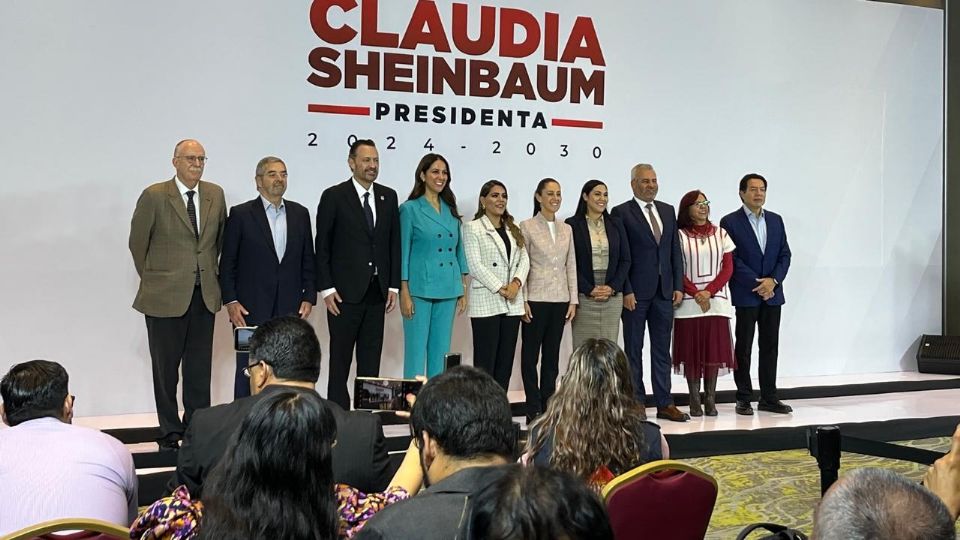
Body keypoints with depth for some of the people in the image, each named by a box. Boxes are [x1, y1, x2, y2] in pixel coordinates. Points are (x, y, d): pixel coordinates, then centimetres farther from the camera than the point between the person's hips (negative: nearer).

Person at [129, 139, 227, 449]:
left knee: (200, 368, 8)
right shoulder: (154, 196, -7)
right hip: (165, 296, -3)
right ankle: (170, 433, 16)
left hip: (204, 295, 3)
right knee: (165, 368, 6)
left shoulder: (215, 195, 6)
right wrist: (153, 278, 7)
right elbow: (138, 243, 2)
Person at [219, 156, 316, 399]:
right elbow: (227, 263, 0)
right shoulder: (241, 214, 1)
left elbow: (308, 261, 13)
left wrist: (309, 297, 4)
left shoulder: (300, 214, 11)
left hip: (290, 308, 3)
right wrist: (230, 302, -7)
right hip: (251, 308, -3)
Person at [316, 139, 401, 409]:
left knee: (371, 358, 7)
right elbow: (322, 247, -4)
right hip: (345, 292, -4)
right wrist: (326, 289, -9)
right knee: (340, 357, 2)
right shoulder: (334, 196, -3)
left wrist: (394, 285, 5)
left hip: (377, 292, 4)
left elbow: (394, 243, 11)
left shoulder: (389, 196, 10)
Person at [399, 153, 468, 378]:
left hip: (448, 291, 5)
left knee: (441, 351, 8)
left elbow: (459, 250, 15)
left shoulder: (451, 210, 12)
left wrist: (463, 290, 11)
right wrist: (404, 293, -9)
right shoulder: (410, 209, -2)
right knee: (416, 349, -4)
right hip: (420, 289, -5)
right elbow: (403, 252, -4)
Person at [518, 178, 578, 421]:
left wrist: (573, 300, 5)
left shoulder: (566, 229, 10)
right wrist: (523, 301, -11)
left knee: (552, 354, 9)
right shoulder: (527, 227, -3)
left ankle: (549, 406, 16)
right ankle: (534, 409, 8)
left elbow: (571, 266, 10)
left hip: (560, 300, 4)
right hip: (535, 299, -4)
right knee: (531, 354, 1)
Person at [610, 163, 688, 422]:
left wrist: (678, 286, 5)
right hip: (636, 293, -5)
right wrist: (626, 291, -13)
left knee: (662, 349, 8)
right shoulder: (622, 213, -4)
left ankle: (665, 404, 14)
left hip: (664, 292, 5)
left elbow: (675, 251, 13)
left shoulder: (668, 211, 13)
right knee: (634, 350, 4)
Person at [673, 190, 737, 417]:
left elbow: (728, 267, 4)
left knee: (715, 349, 0)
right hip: (689, 302, -2)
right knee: (691, 350, -1)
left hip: (716, 300, 2)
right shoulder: (680, 236, 2)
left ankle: (710, 400, 7)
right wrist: (695, 293, -12)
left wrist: (709, 291, -9)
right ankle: (694, 401, 4)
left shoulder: (721, 234, 9)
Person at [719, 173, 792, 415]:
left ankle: (769, 397, 13)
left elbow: (785, 255, 9)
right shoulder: (730, 222, -4)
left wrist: (773, 280, -7)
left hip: (772, 293, 5)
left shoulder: (776, 220, 12)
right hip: (745, 295, -5)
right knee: (743, 347, 1)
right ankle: (744, 399, 8)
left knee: (770, 346, 7)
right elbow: (732, 259, -10)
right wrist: (756, 284, -14)